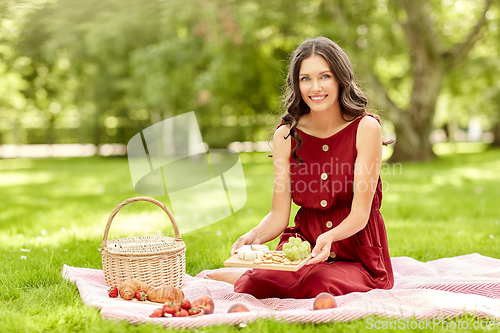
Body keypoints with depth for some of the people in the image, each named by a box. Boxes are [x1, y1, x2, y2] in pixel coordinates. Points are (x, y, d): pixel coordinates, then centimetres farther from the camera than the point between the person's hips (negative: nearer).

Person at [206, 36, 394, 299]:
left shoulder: (365, 128, -10)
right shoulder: (286, 136, 0)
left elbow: (360, 213, -14)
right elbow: (278, 215, -1)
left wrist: (330, 237, -34)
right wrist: (253, 237, -23)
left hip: (356, 252, -1)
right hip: (303, 242, 2)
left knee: (317, 285, -34)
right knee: (260, 283, -29)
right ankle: (241, 276, 8)